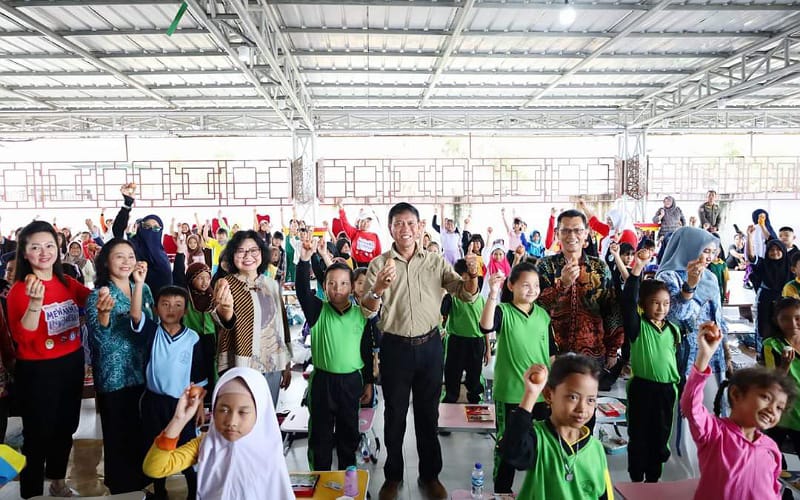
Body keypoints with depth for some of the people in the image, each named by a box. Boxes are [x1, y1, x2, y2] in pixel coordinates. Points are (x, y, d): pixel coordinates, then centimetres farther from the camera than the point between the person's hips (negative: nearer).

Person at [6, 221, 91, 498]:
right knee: (38, 434, 8)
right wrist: (35, 302, -40)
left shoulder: (67, 283, 0)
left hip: (72, 363, 6)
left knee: (65, 427, 22)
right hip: (37, 371, -6)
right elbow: (23, 338, -25)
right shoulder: (19, 289, -16)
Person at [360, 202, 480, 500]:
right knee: (395, 414, 13)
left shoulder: (436, 262, 0)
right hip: (395, 348, -1)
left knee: (428, 412, 14)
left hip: (429, 345, 1)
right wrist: (378, 289, -30)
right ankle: (393, 475, 31)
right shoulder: (379, 265, -4)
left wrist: (472, 275, -22)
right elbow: (367, 311, -9)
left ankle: (430, 474, 31)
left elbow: (467, 295, 0)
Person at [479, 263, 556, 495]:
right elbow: (485, 327, -33)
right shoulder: (503, 311, -11)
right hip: (510, 392, -4)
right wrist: (493, 295, -42)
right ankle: (502, 489, 27)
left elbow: (551, 352, 11)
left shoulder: (543, 314, 3)